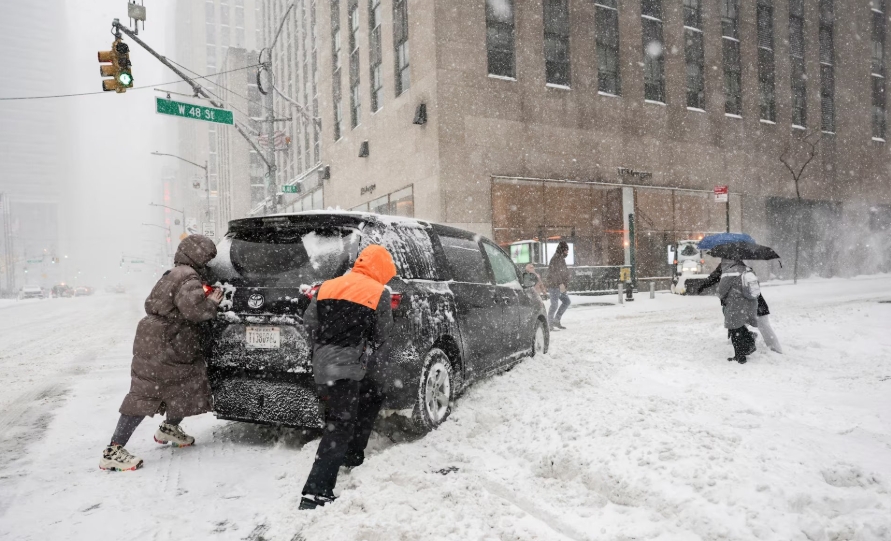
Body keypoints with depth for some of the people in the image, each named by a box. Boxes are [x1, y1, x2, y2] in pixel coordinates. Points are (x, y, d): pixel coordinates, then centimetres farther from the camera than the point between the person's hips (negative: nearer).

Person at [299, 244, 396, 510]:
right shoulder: (379, 293, -2)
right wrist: (376, 362, 19)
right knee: (341, 427, -7)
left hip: (323, 364, 8)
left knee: (374, 396, 25)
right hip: (346, 368, -8)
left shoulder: (327, 286, 13)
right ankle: (314, 493, -13)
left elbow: (309, 322, 14)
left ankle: (353, 456, 31)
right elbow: (381, 338, 4)